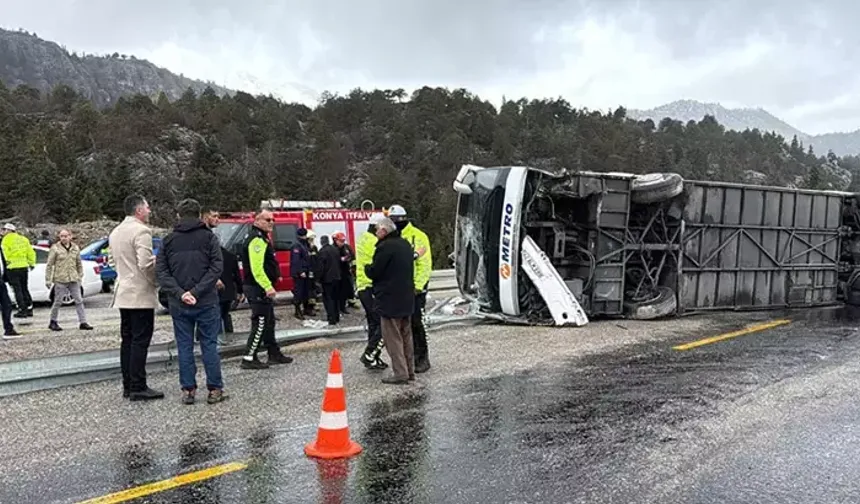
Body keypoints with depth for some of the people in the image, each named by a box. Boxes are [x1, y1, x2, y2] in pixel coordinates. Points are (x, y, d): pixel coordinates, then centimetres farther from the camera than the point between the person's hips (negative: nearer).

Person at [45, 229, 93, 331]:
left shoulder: (75, 248, 9)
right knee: (58, 302, 3)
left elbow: (79, 264, 17)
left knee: (79, 300, 1)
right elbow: (49, 265, -1)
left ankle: (83, 322, 4)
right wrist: (48, 280, -4)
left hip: (73, 279, 4)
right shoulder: (55, 248, -3)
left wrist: (80, 276, 13)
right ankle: (53, 322, 21)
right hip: (60, 279, -4)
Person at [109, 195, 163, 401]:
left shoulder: (115, 232, 14)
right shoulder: (141, 231, -15)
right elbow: (145, 264, -22)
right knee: (140, 341, -5)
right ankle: (138, 387, -3)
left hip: (123, 293, 9)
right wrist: (156, 281, -6)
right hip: (141, 294, -9)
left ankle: (128, 385, 17)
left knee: (128, 340, 12)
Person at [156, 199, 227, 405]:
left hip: (178, 304, 2)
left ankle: (188, 390, 12)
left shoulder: (168, 240, 6)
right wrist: (196, 291, -13)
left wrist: (180, 293, -9)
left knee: (184, 347, 9)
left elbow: (161, 271, -2)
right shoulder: (209, 237, 0)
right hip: (206, 302, -2)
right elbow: (216, 268, -11)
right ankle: (215, 389, 8)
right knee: (209, 345, 5)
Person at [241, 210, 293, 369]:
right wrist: (268, 287, -30)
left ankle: (274, 354, 26)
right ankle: (249, 359, -3)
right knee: (260, 323, -8)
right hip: (258, 289, -11)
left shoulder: (262, 238, 19)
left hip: (262, 288, 11)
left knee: (269, 322, 17)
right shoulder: (256, 239, -16)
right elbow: (256, 267, -26)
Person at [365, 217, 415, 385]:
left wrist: (367, 267, 7)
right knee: (406, 336, 16)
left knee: (393, 338, -2)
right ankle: (410, 370, 22)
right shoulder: (405, 244, 11)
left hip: (390, 300, -9)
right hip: (407, 298, 9)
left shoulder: (385, 247, -18)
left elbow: (373, 272, -15)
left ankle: (400, 373, -1)